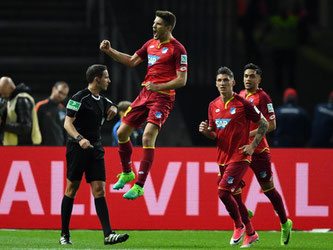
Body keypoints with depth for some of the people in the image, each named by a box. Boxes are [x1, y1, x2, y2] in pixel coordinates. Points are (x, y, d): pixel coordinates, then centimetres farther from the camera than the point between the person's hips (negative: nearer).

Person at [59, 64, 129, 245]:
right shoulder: (79, 98, -9)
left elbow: (112, 107, 37)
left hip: (95, 149, 6)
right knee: (72, 189, 1)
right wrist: (80, 138, -32)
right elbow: (67, 123, -15)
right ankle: (64, 234, 11)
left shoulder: (102, 100, 14)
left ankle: (108, 235, -14)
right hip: (77, 149, -6)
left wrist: (113, 109, 12)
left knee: (99, 190, -4)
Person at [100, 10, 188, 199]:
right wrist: (110, 51, 15)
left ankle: (139, 186, -18)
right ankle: (127, 173, 31)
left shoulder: (177, 49, -10)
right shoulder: (151, 44, 13)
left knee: (148, 137, -21)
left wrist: (158, 87, -21)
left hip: (162, 97, -8)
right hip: (145, 94, 8)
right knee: (122, 132, 8)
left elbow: (182, 80, -12)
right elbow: (132, 61, 24)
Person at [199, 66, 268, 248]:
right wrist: (205, 131, -8)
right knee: (233, 196, 10)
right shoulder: (213, 106, 8)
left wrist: (252, 146, -9)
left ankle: (239, 225, 3)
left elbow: (263, 124, -1)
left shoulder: (243, 104, -9)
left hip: (239, 157, -7)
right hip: (223, 158, 7)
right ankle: (250, 233, 25)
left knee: (223, 192, -18)